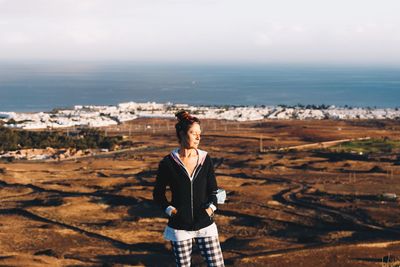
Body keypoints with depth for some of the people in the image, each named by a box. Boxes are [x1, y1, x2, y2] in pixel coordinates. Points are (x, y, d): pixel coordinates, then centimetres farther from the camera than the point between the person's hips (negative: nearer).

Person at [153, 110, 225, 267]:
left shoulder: (205, 159, 0)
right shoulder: (168, 163, -6)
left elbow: (213, 189, 9)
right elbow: (158, 194, 4)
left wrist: (211, 207, -8)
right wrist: (170, 210, -9)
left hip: (205, 225, 2)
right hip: (179, 227, -1)